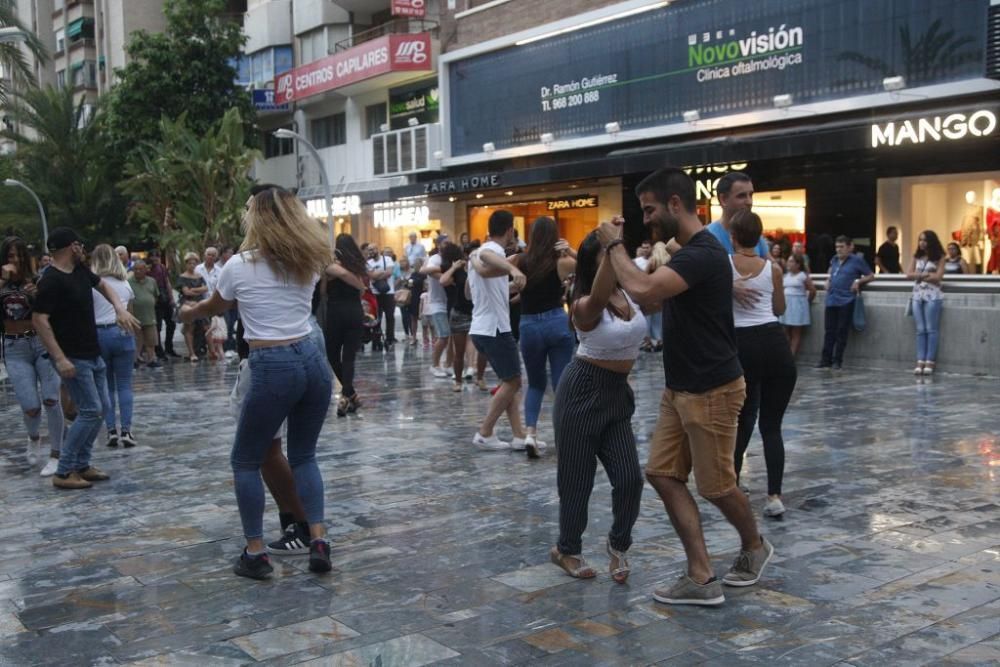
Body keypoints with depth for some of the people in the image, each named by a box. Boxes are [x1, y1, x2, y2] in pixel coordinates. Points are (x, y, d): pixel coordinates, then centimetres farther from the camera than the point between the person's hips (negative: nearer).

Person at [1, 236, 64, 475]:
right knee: (30, 407, -8)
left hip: (43, 343, 0)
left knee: (51, 399, -9)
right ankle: (34, 437, 28)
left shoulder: (38, 281, 2)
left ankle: (55, 455, 7)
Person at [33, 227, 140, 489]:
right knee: (90, 411, -11)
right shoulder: (51, 281, -18)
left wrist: (120, 308, 6)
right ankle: (63, 472, -5)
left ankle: (81, 465, 20)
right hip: (73, 359, -9)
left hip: (93, 354, 9)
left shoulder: (80, 271, 7)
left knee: (102, 408, 11)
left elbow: (103, 284, 25)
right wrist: (60, 358, -27)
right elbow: (39, 321, -22)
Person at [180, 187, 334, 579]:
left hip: (273, 369, -5)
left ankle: (255, 553, 13)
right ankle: (318, 541, 7)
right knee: (303, 456, 19)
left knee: (245, 461, 13)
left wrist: (187, 313, 42)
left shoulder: (240, 266, -1)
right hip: (313, 361, 5)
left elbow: (213, 308, 18)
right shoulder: (308, 263, 11)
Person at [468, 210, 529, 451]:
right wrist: (513, 269, -59)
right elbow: (486, 257, -41)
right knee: (512, 382, -1)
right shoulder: (494, 250, -13)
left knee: (509, 381, 12)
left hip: (481, 328, 10)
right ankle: (484, 434, 2)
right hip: (495, 329, -10)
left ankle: (519, 436, 9)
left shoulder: (479, 253, 17)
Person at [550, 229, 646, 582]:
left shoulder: (631, 292, 4)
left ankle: (618, 544, 24)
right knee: (578, 476, 5)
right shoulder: (585, 306, -20)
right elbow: (599, 296, -42)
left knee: (630, 477, -1)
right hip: (583, 391, -6)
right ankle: (567, 549, 27)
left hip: (618, 392, 6)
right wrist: (612, 245, -48)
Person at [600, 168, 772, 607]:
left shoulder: (703, 253, -22)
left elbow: (642, 291, -34)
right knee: (663, 474, 4)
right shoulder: (686, 251, 11)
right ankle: (702, 578, 7)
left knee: (715, 485, 6)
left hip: (711, 390, -10)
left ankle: (754, 547, 34)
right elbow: (652, 297, 22)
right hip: (679, 388, 10)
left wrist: (615, 245, -20)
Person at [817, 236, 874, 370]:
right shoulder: (834, 260, 15)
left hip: (846, 301, -5)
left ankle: (837, 360, 5)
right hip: (831, 300, 5)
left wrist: (859, 281, -11)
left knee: (842, 331, -1)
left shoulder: (857, 260, 0)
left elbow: (871, 276, 4)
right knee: (829, 331, 5)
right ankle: (826, 359, 9)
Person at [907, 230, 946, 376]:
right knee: (920, 330, 3)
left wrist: (919, 276, -3)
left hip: (932, 296, -4)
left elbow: (937, 277, -10)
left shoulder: (939, 257, 0)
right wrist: (926, 274, -7)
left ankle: (930, 361, -2)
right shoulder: (916, 257, 12)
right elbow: (909, 274, 3)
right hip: (917, 295, 4)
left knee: (931, 329, -3)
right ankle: (920, 361, 3)